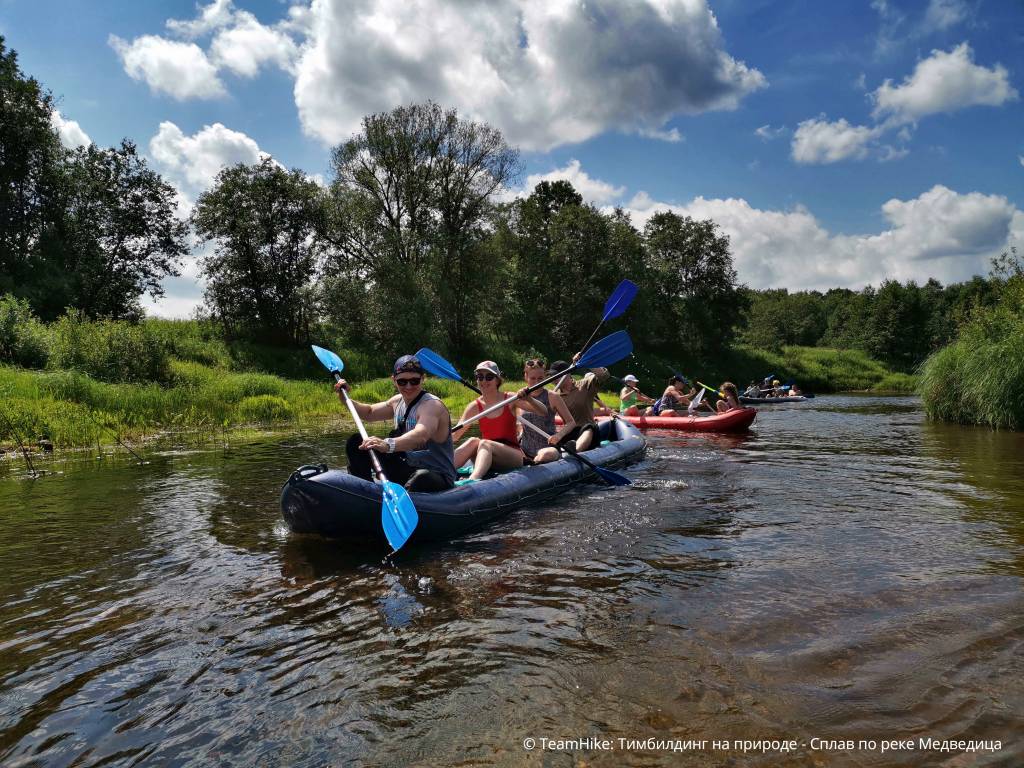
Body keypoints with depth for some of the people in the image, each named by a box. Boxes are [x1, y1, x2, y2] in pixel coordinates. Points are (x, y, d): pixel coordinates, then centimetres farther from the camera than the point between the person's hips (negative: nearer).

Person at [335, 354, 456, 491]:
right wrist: (345, 399, 7)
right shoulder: (398, 401, 5)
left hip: (438, 476, -8)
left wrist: (388, 445, -59)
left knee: (422, 478, -45)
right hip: (407, 467, 8)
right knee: (357, 442, 7)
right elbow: (369, 413, 24)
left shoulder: (432, 405, -21)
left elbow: (421, 436, -42)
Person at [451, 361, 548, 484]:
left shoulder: (510, 399, -1)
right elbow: (455, 434, -5)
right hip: (486, 459, 3)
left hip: (513, 454, -2)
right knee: (473, 441, -27)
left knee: (484, 443, -31)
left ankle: (473, 478, -60)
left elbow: (544, 412, -8)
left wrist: (528, 399, -28)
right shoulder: (475, 407, 3)